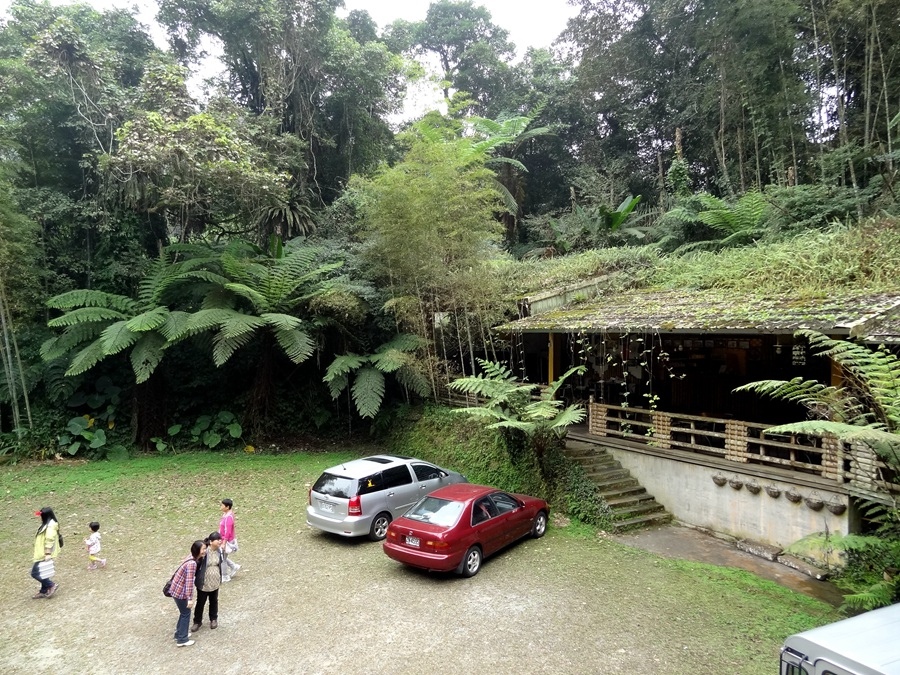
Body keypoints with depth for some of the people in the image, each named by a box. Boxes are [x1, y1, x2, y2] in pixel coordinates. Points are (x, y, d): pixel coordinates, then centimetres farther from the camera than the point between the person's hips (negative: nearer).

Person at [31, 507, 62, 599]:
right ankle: (43, 591, 27)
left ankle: (52, 585, 2)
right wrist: (41, 553, 21)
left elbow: (49, 540, -25)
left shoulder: (50, 526, -21)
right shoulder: (46, 524, 12)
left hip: (44, 555, -10)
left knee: (35, 573, -6)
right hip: (42, 554, 10)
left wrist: (48, 554, -27)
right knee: (43, 573, 16)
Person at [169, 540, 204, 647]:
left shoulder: (192, 558, -1)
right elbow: (189, 582, -28)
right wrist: (190, 599, -24)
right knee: (186, 613, 6)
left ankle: (179, 634, 36)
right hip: (179, 592, -8)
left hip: (177, 589, 8)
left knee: (184, 612, 22)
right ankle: (182, 640, 16)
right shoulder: (192, 563, -28)